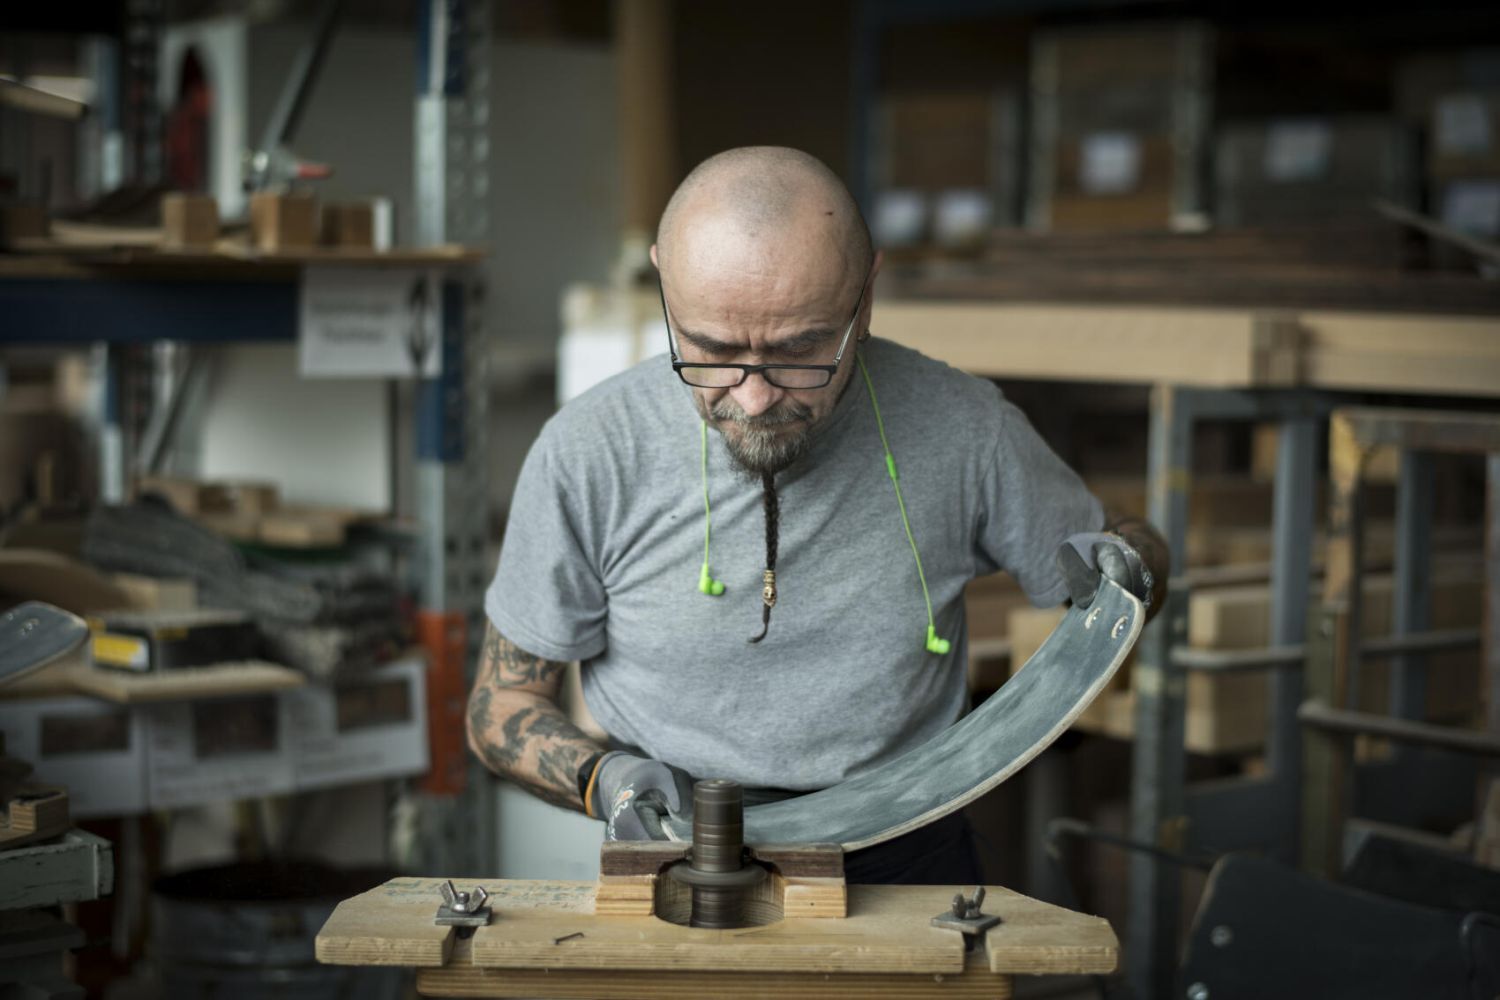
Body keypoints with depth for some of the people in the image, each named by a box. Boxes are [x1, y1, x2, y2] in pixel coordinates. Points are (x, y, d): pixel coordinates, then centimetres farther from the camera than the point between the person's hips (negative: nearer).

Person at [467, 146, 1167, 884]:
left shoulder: (959, 427, -6)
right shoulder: (586, 456, -8)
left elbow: (1135, 552, 13)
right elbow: (502, 703, 4)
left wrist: (1121, 562, -10)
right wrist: (599, 776, -16)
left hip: (905, 862, 2)